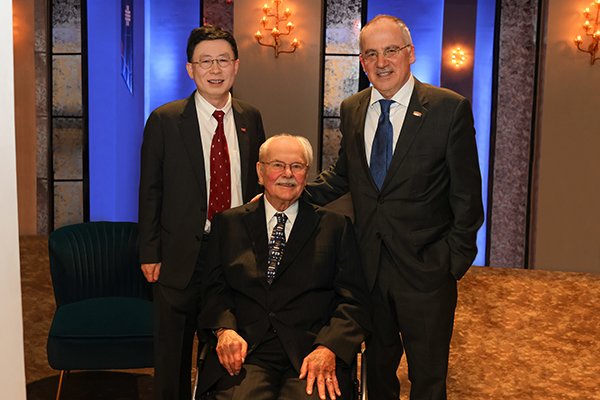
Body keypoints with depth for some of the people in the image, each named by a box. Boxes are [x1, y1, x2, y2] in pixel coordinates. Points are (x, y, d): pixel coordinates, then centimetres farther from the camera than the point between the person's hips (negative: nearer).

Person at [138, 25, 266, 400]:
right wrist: (150, 254, -6)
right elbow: (150, 191, -3)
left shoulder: (251, 118, 4)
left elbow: (256, 181, 10)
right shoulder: (164, 120, -6)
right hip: (183, 253, -2)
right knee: (174, 352, 13)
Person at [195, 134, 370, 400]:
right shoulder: (229, 223, 15)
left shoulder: (335, 226, 11)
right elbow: (215, 286, 12)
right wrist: (225, 329, -9)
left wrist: (328, 348, -13)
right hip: (246, 351, 1)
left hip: (311, 350, 0)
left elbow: (353, 298, 4)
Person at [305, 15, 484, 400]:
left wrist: (456, 258, -10)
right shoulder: (352, 110, 5)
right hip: (369, 267, 4)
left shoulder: (450, 108, -10)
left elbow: (467, 193, -7)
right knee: (377, 368, 21)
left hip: (425, 268, -4)